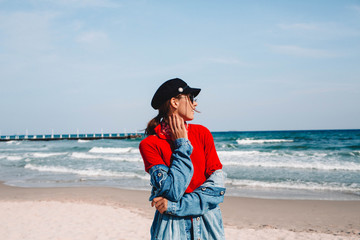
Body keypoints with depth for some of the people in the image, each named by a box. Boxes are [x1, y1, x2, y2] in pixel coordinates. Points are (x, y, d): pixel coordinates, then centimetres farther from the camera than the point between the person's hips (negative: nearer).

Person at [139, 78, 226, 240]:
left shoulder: (202, 133, -1)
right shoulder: (149, 144, -10)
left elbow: (217, 186, -6)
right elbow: (173, 191, -19)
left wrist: (177, 206, -15)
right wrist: (182, 145, -13)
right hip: (172, 226, -3)